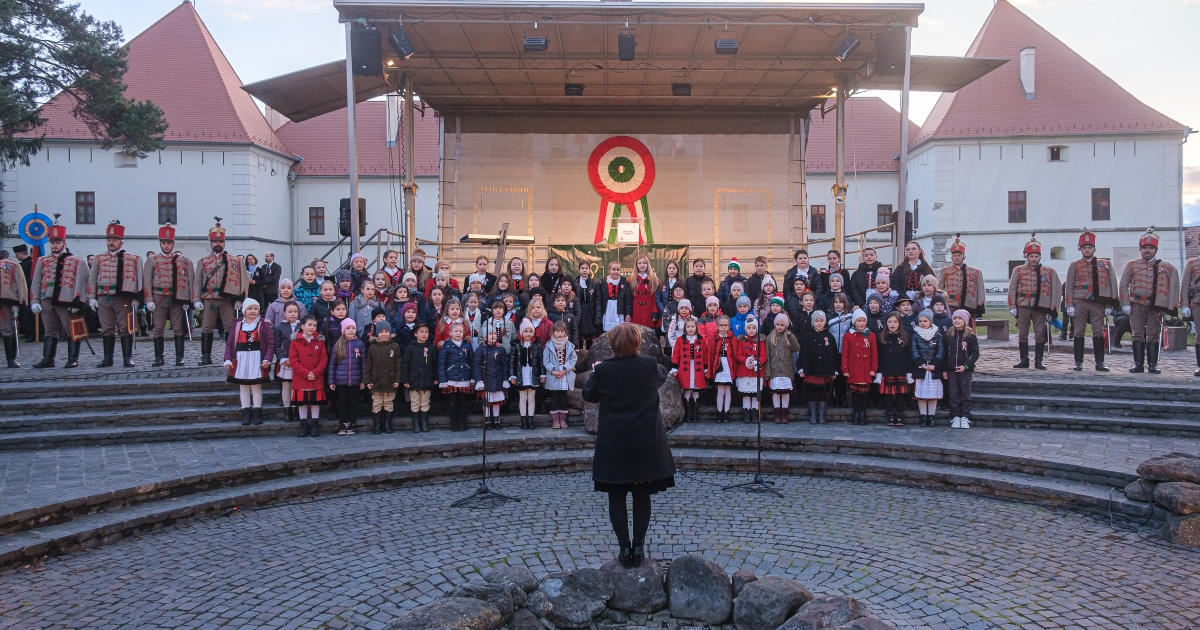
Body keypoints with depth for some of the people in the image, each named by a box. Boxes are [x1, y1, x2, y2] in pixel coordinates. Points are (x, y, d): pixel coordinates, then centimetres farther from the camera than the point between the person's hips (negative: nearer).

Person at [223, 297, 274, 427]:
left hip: (257, 359, -3)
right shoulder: (237, 324, 4)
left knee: (256, 386, 3)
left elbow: (270, 344, -5)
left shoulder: (264, 324, -2)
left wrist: (267, 359, -15)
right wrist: (228, 359, -6)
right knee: (243, 386, 8)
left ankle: (257, 413, 11)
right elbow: (229, 343, 3)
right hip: (241, 359, 3)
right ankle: (246, 413, 16)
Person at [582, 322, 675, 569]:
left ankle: (625, 548, 11)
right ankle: (639, 546, 14)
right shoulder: (650, 366, -9)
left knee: (616, 496, 11)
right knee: (642, 496, 12)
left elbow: (588, 395, 4)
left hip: (613, 445, -1)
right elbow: (663, 374, 15)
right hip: (646, 443, 1)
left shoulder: (603, 370, -13)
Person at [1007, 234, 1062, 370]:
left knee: (1040, 336, 2)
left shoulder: (1049, 272, 5)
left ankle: (1038, 361, 10)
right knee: (1022, 335, 2)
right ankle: (1024, 360, 9)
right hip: (1023, 308, 1)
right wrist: (1012, 307, -2)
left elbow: (1056, 290, 5)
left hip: (1041, 308, -1)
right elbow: (1012, 289, 5)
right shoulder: (1018, 271, 6)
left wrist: (1052, 309, 0)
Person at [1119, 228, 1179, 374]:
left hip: (1156, 307, 0)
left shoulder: (1166, 267, 6)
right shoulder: (1131, 265, 6)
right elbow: (1124, 285, 4)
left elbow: (1173, 288, 4)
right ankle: (1138, 364, 4)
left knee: (1153, 336, 2)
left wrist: (1169, 307, -4)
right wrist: (1125, 304, -4)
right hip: (1137, 305, 0)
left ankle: (1152, 365, 6)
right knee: (1137, 335, 0)